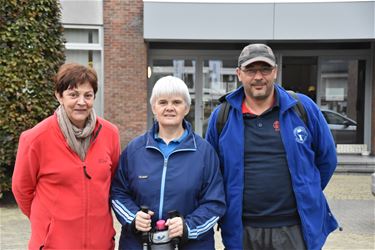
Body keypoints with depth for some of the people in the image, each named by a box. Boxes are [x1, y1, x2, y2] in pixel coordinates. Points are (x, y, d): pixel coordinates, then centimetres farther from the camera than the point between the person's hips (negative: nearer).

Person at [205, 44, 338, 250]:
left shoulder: (303, 108, -1)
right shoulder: (222, 116, 1)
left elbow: (326, 159, 8)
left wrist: (306, 196, 12)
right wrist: (228, 206, 7)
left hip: (296, 229, -1)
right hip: (242, 231, 1)